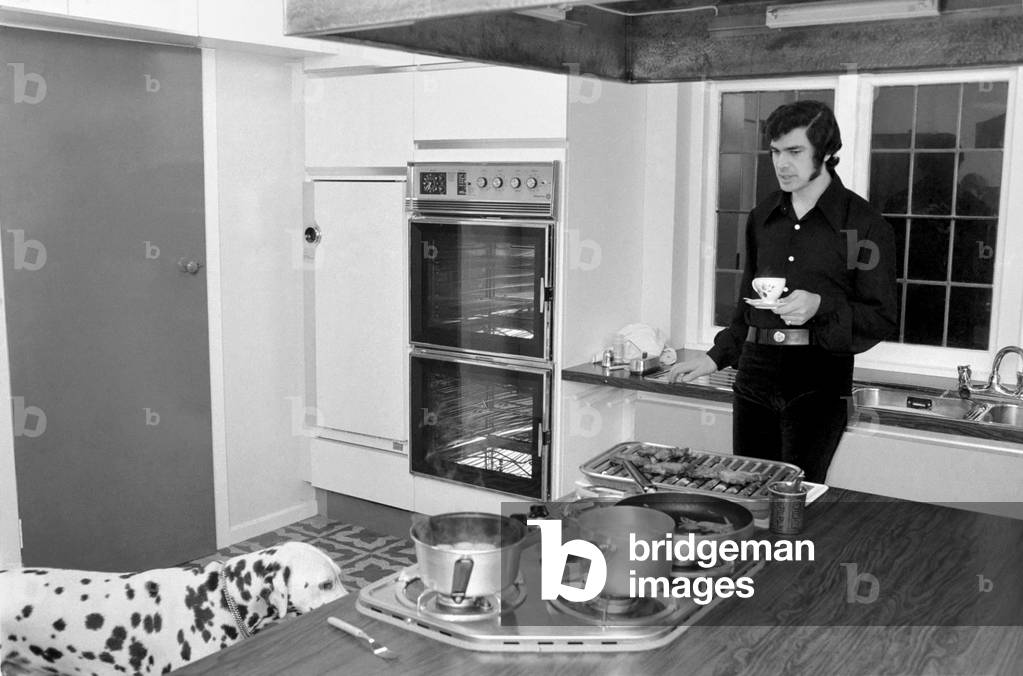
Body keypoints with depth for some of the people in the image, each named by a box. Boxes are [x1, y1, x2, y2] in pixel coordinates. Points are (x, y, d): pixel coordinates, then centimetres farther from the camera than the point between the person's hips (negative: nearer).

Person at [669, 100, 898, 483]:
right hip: (756, 372, 5)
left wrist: (820, 306, -18)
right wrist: (716, 357, 16)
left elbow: (882, 318, -3)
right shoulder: (763, 217, 14)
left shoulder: (864, 224, -3)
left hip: (818, 381, -5)